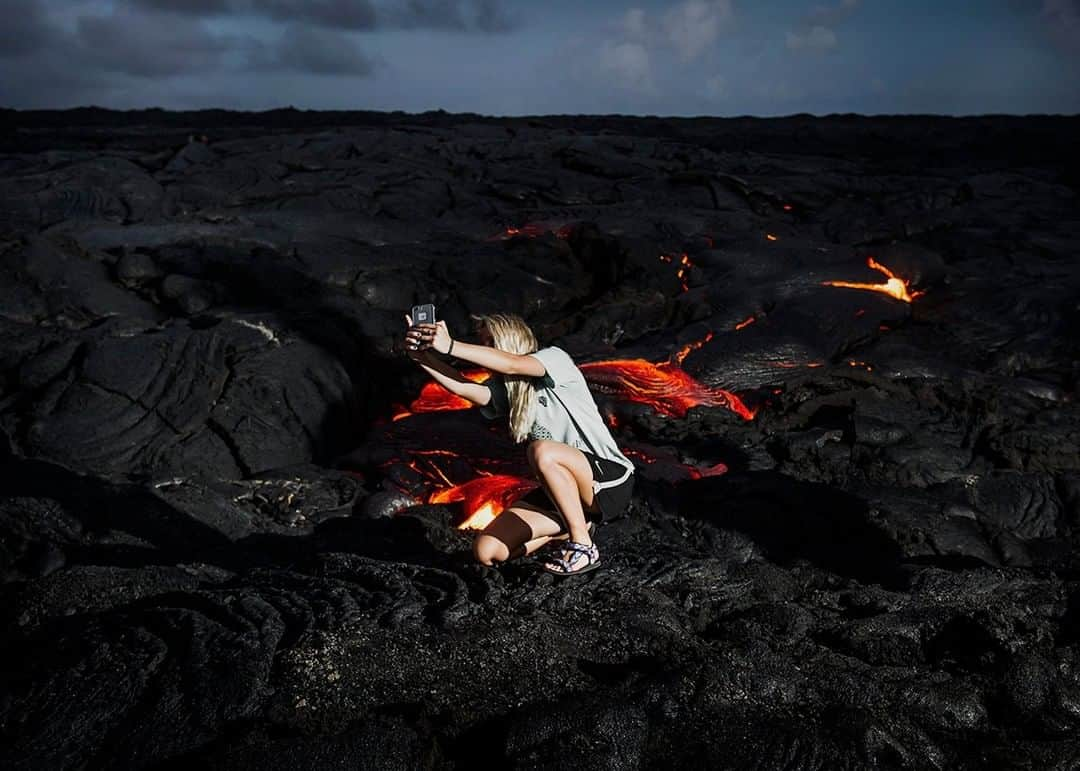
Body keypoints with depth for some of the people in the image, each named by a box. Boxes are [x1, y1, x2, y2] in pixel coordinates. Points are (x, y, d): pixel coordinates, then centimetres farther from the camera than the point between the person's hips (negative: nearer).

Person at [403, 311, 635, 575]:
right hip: (560, 492, 7)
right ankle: (570, 526, 13)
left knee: (541, 451, -37)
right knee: (487, 550, -7)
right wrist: (422, 355, -26)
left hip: (608, 483, -7)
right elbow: (462, 386, -12)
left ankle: (583, 545, -20)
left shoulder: (555, 358, -7)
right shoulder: (504, 389, 10)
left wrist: (450, 346, -33)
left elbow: (511, 365, -28)